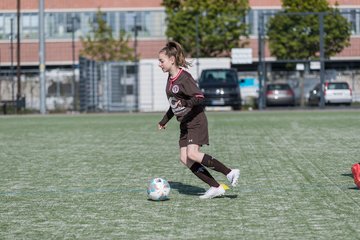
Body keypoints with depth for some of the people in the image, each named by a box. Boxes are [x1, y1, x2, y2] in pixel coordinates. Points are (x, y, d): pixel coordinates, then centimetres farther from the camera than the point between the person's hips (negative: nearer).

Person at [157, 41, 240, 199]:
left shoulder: (184, 77, -14)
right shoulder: (170, 79, 13)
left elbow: (199, 97, -21)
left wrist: (185, 103, -37)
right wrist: (164, 121, 31)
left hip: (196, 122, -9)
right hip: (185, 124, 9)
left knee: (192, 154, -23)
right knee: (184, 159, -3)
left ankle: (230, 173, -13)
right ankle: (216, 187, -1)